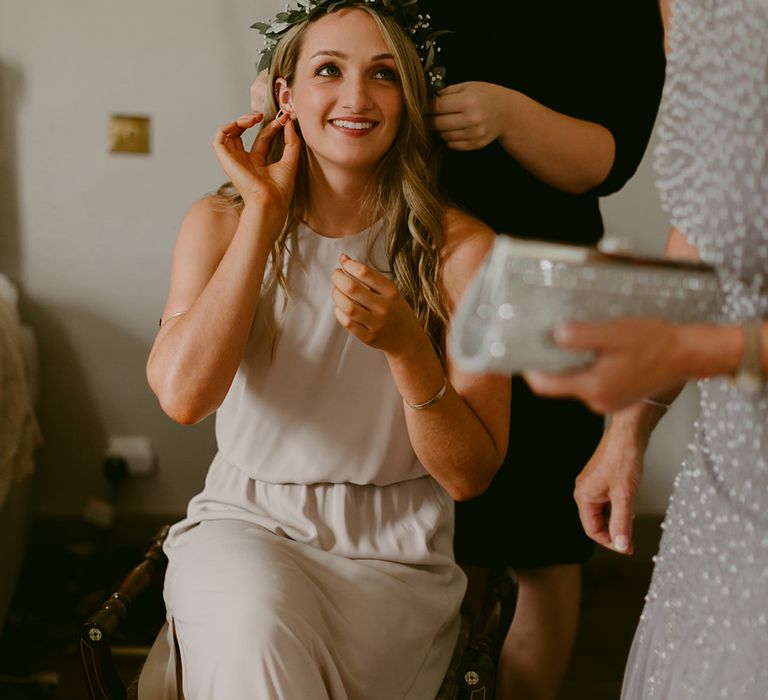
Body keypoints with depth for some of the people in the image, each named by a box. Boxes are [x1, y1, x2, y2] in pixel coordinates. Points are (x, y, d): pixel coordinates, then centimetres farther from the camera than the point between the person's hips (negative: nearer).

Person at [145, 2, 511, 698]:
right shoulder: (220, 223, 1)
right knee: (255, 630, -32)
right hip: (245, 523, 1)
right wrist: (264, 211, -14)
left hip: (393, 550, 0)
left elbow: (470, 474, -6)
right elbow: (184, 394, -18)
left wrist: (406, 345, -25)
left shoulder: (461, 247, -6)